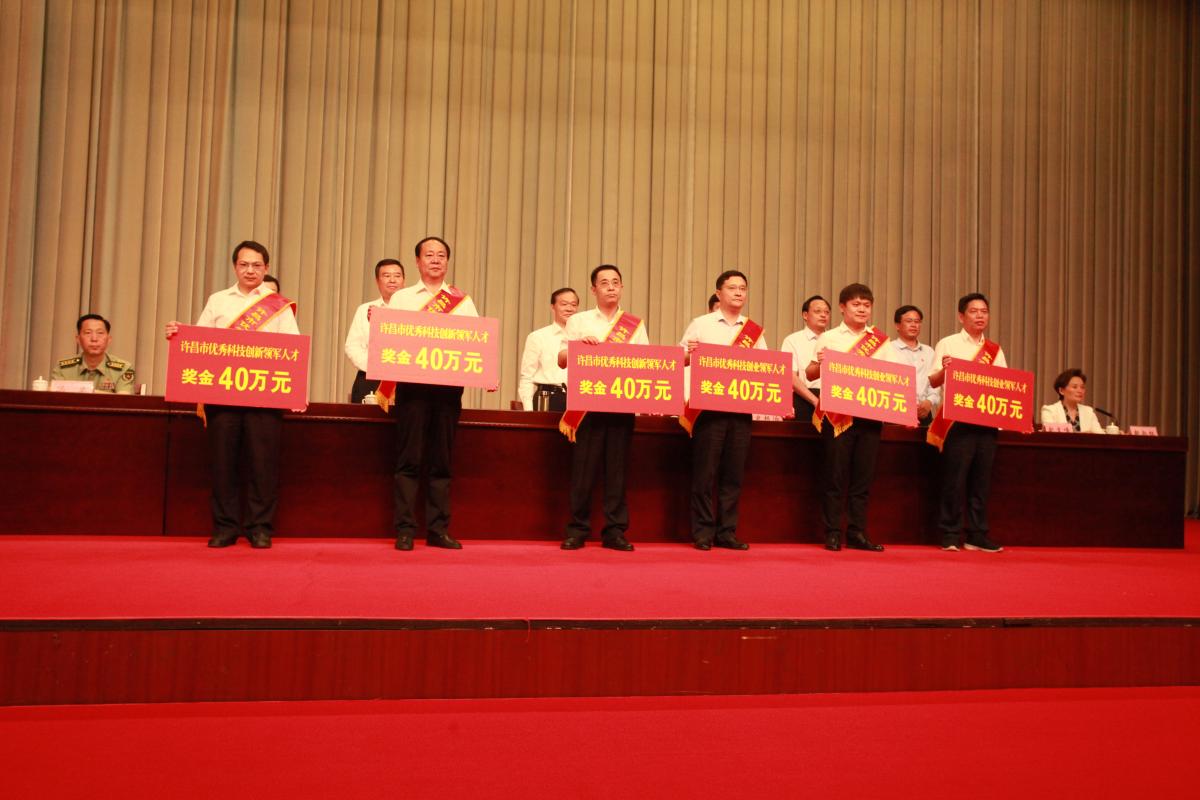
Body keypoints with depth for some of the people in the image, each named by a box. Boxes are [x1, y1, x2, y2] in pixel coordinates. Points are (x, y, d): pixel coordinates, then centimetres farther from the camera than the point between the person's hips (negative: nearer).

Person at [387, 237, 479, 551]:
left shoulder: (464, 302, 16)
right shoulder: (401, 297, 13)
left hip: (449, 384, 2)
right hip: (413, 381, -1)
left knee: (442, 459, 4)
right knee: (409, 458, -3)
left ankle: (438, 528, 10)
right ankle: (405, 529, 1)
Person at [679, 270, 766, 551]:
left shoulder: (755, 331, 15)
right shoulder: (700, 324, 7)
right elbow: (680, 361, 3)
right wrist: (690, 353, -18)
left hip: (742, 407, 3)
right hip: (709, 404, -3)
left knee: (734, 472, 4)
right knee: (705, 470, -3)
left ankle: (727, 532, 11)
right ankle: (702, 532, 4)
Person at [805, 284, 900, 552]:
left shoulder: (881, 340, 13)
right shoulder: (828, 338, 5)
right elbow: (810, 375, 3)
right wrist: (820, 364, -18)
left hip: (871, 413, 3)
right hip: (838, 413, -3)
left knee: (864, 474, 5)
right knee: (836, 474, -2)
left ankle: (857, 533, 13)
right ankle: (833, 534, 5)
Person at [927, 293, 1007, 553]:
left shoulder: (996, 350, 15)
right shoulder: (948, 344, 3)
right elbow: (932, 382, -1)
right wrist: (944, 369, -21)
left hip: (987, 420, 4)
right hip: (958, 419, -4)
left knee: (982, 480, 5)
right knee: (955, 479, -6)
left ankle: (977, 536, 11)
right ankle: (950, 535, 1)